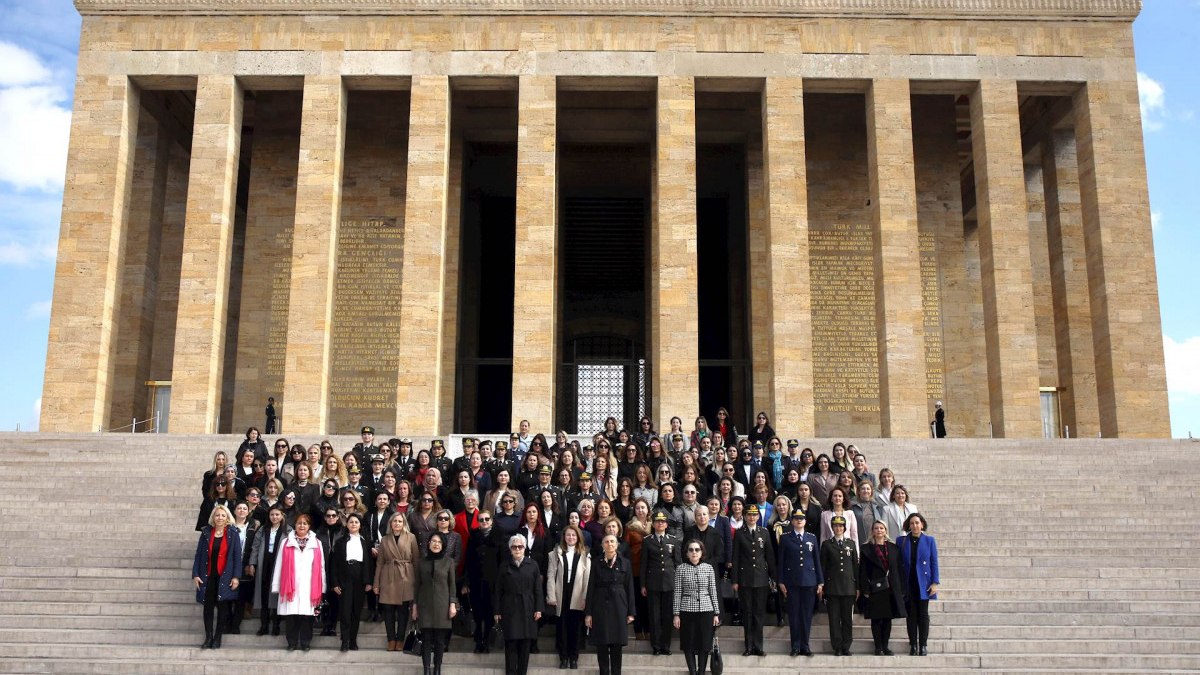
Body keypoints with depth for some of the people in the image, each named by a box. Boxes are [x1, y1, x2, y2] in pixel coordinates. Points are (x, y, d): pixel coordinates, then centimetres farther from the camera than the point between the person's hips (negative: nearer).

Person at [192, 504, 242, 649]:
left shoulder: (232, 534, -1)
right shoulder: (206, 532, 4)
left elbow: (237, 556, -3)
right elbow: (199, 554, 5)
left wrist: (236, 577, -9)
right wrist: (195, 574, -2)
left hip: (225, 577, -2)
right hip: (208, 576, 2)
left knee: (222, 607, 2)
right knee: (208, 606, 3)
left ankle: (217, 638, 9)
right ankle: (208, 637, 10)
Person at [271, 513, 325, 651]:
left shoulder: (316, 543, 8)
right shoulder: (287, 543, 7)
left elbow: (321, 566, 7)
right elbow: (280, 565, 5)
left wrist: (321, 588, 2)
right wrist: (277, 586, 0)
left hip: (309, 587, 0)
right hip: (291, 587, 0)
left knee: (307, 616, 0)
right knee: (291, 616, 1)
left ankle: (305, 643, 10)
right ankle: (292, 643, 12)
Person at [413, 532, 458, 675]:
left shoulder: (448, 561, 3)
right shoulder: (422, 562, 7)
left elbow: (452, 584, 3)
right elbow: (416, 585, 9)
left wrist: (453, 604, -4)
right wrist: (414, 606, 6)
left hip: (442, 605, -1)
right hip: (425, 605, 1)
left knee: (440, 640, 1)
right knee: (426, 639, -2)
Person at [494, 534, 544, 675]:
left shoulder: (533, 565, 4)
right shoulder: (504, 567, 5)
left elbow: (538, 589, 3)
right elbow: (497, 591, 5)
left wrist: (538, 609, -3)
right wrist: (496, 611, 1)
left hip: (527, 610, 1)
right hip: (509, 610, 0)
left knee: (525, 645, 4)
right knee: (511, 645, 0)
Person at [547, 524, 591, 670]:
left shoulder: (584, 555, 3)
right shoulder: (556, 553, 5)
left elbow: (587, 578, -1)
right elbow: (551, 575, 2)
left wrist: (586, 598, -7)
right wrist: (551, 597, -6)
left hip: (577, 597, 0)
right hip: (561, 596, 0)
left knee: (575, 628, 5)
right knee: (562, 627, 4)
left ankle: (574, 658, 15)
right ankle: (563, 657, 14)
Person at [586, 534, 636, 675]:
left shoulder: (625, 563, 4)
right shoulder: (597, 564, 4)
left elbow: (629, 589, 3)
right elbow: (591, 589, 3)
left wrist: (631, 612, -1)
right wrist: (588, 613, -3)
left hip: (618, 607, 0)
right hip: (600, 607, 0)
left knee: (617, 645, 2)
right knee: (602, 645, 1)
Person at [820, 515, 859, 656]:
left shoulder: (851, 544, 10)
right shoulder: (827, 544, 6)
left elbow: (855, 566, 10)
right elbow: (823, 567, 5)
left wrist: (857, 587, 6)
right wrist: (822, 586, -1)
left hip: (848, 587, 1)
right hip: (832, 586, -1)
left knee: (847, 618, 3)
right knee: (834, 618, -1)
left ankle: (846, 647, 10)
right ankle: (837, 648, 4)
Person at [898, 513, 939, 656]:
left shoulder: (929, 540, 3)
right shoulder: (901, 541, 5)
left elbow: (934, 563, 2)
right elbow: (898, 563, 7)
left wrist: (935, 582, -5)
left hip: (923, 583, -1)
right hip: (908, 584, 1)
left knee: (923, 614, 1)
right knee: (911, 615, 3)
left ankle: (923, 646, 7)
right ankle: (913, 646, 8)